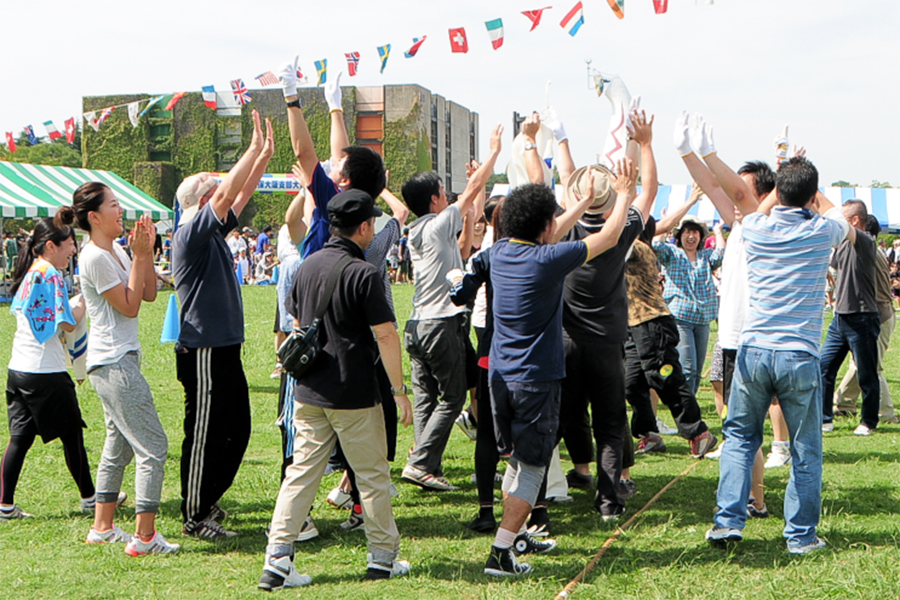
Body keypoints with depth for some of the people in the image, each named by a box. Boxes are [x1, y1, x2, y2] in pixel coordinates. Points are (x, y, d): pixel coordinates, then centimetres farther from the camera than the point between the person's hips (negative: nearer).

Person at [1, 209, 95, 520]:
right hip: (45, 372, -8)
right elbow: (66, 323, -17)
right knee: (71, 435, 6)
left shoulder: (28, 274, 13)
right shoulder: (51, 274, -14)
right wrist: (83, 303, -1)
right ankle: (89, 497, 18)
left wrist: (75, 301, 15)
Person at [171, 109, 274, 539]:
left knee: (236, 429, 16)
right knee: (205, 434, -3)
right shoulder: (191, 233, -13)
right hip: (204, 353, -10)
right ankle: (195, 517, 7)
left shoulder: (213, 231, 13)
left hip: (224, 349, 10)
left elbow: (241, 196, 19)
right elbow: (228, 194, -22)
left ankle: (207, 501, 28)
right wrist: (255, 149, -16)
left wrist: (264, 156, 9)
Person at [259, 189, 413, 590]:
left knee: (301, 472, 8)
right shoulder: (363, 274, -14)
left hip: (309, 392, 6)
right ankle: (384, 558, 19)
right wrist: (399, 390, -8)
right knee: (372, 475, 8)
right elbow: (386, 335, -15)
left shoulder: (307, 267, 7)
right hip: (355, 395, -6)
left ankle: (276, 561, 3)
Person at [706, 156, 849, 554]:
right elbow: (839, 215, 25)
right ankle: (801, 535, 13)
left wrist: (782, 184, 38)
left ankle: (728, 520, 10)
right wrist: (808, 186, 35)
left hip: (753, 352, 2)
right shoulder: (821, 232, -3)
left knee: (740, 437, 17)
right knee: (805, 452, 9)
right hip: (800, 356, -2)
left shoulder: (755, 228, 0)